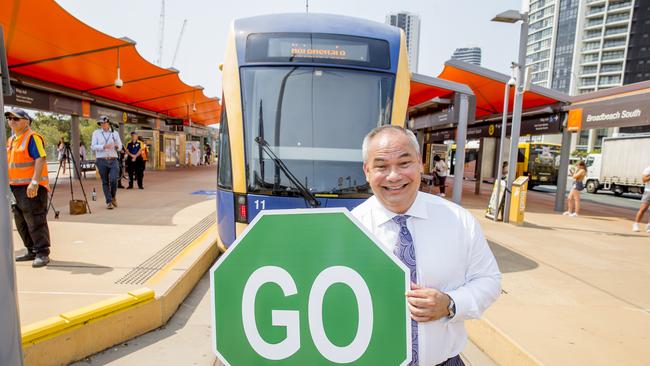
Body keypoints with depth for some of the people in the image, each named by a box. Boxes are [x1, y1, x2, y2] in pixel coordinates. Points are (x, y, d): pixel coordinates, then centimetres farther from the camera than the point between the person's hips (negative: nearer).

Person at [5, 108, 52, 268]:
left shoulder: (32, 137, -10)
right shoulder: (10, 140, 17)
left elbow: (40, 159, -20)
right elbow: (10, 163, 24)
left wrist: (34, 182, -26)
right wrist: (9, 183, 19)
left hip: (32, 187, -10)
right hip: (16, 187, 10)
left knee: (35, 221, -7)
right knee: (21, 222, 15)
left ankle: (42, 253, 0)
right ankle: (32, 251, 27)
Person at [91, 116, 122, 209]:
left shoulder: (115, 133, 10)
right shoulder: (96, 133, 6)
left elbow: (120, 146, 11)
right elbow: (93, 146, -2)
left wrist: (117, 146, -12)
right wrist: (104, 146, -19)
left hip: (113, 160, 0)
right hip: (101, 160, 0)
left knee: (114, 180, -11)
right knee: (105, 182, 2)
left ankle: (113, 197, 14)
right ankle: (109, 202, 8)